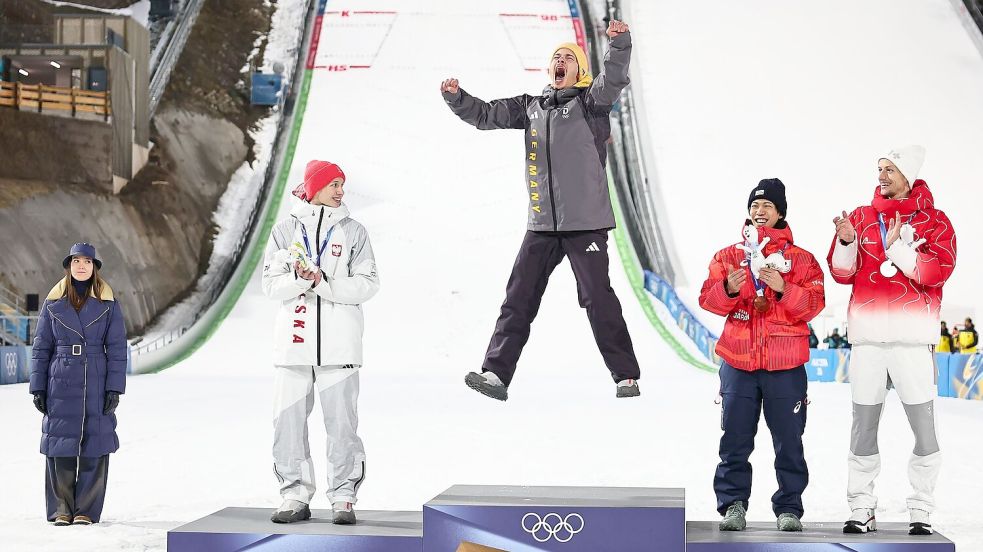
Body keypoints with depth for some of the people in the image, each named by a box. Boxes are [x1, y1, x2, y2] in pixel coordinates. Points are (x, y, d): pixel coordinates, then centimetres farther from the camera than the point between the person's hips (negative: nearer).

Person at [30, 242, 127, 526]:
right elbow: (41, 348, 8)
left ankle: (86, 510, 7)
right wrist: (38, 387, 1)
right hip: (61, 383, 1)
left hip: (96, 384, -1)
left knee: (94, 448, -1)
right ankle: (61, 510, 10)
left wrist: (114, 389, -7)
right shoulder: (53, 303, 6)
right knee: (59, 446, 0)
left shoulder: (108, 303, 2)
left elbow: (117, 348, 0)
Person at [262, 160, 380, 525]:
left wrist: (323, 282, -13)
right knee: (289, 422, 2)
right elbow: (272, 285, 3)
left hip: (339, 342, -1)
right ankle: (296, 495, 12)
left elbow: (367, 284, -2)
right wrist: (300, 279, -16)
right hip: (295, 340, 1)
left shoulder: (353, 231, 6)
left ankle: (344, 497, 6)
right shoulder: (286, 229, 8)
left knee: (342, 423, -2)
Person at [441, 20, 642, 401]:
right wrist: (456, 98, 1)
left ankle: (626, 376, 7)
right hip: (542, 224, 5)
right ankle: (497, 372, 6)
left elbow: (614, 80, -17)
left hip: (585, 221, -5)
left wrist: (620, 43, -34)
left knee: (598, 298, -2)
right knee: (519, 297, 3)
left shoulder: (590, 102, 2)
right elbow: (485, 116, 17)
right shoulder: (531, 107, 15)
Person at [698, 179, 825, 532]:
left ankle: (789, 507, 13)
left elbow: (814, 303, -5)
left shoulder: (801, 260, 5)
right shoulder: (728, 257, 9)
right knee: (735, 440, 3)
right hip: (738, 362, 1)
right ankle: (733, 504, 12)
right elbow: (708, 299, 1)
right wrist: (728, 289, -19)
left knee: (788, 442, 4)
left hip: (786, 366, -1)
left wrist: (783, 289, -20)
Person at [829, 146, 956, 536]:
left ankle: (921, 510, 11)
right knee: (864, 427, 6)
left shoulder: (934, 221, 5)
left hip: (913, 338, -2)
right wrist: (846, 242, -11)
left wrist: (898, 246, -13)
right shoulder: (861, 217, 12)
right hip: (867, 337, 2)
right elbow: (842, 273, 6)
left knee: (924, 428, -1)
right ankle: (861, 508, 14)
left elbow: (938, 271, -9)